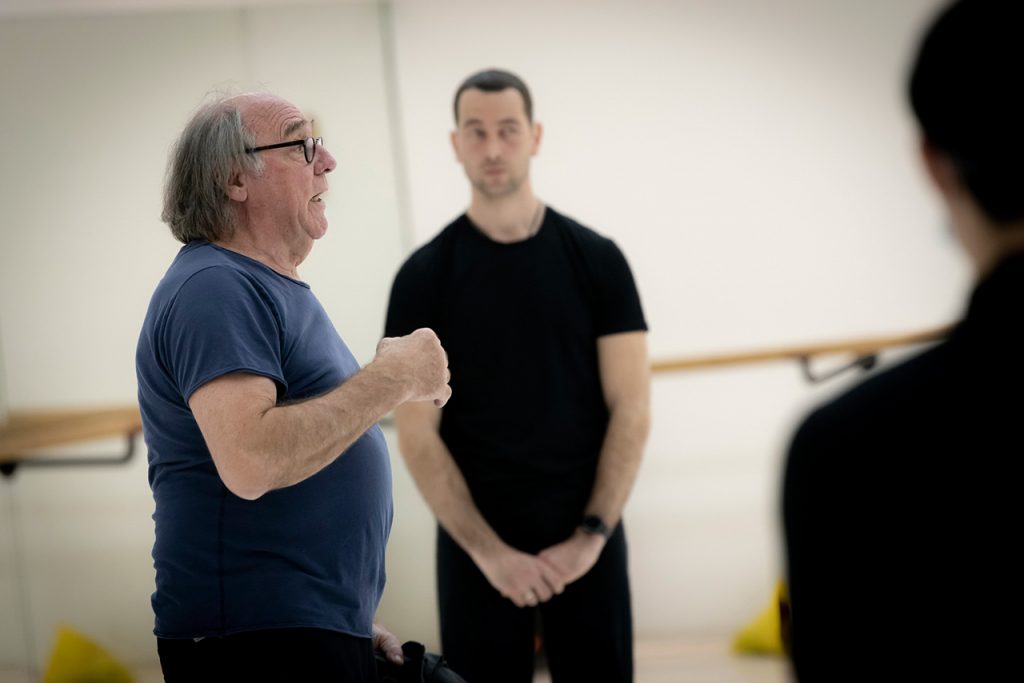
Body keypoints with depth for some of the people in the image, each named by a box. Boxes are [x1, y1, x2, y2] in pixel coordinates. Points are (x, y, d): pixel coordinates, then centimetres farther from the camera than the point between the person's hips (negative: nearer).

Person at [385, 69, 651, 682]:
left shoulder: (595, 259, 2)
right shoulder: (425, 276, 0)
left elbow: (631, 409, 0)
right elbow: (418, 433, -3)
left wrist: (591, 534, -9)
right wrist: (488, 551, -11)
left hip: (585, 538, 1)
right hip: (477, 544, -1)